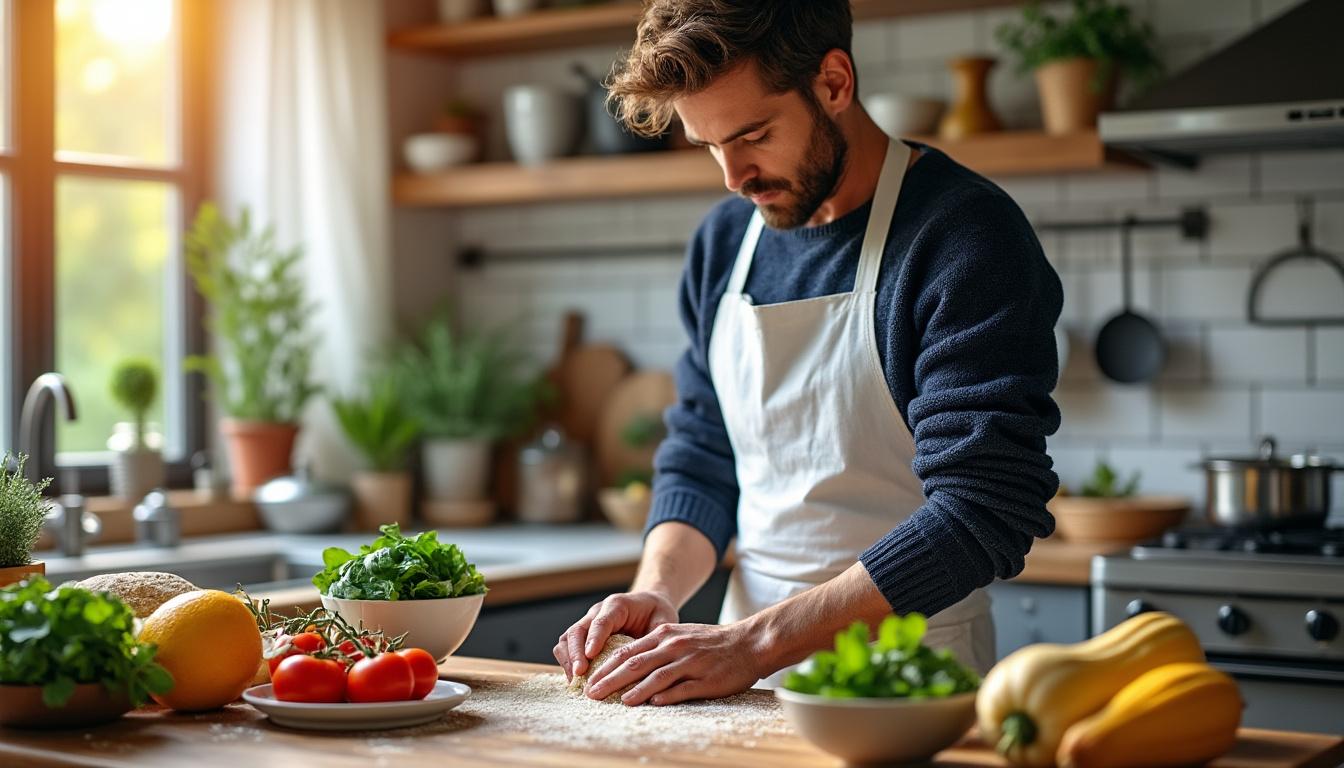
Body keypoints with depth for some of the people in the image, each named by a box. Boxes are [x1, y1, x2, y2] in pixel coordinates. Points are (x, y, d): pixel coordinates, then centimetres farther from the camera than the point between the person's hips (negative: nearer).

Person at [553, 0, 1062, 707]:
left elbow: (979, 514, -18)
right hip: (751, 679, 5)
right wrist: (657, 591, -4)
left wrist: (754, 644, -21)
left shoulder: (968, 237, -11)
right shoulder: (724, 241, 10)